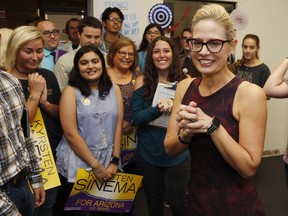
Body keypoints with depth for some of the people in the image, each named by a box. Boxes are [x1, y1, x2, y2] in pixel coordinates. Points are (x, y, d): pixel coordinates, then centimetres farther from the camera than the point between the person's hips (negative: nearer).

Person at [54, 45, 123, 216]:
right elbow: (71, 134, -13)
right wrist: (96, 166, -13)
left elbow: (118, 126, 2)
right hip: (77, 164, -3)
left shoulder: (114, 89, 4)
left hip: (108, 163, 3)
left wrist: (114, 161, -5)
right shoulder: (71, 91, -7)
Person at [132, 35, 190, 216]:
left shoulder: (184, 81, -3)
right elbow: (136, 118, -10)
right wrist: (157, 109, -27)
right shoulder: (142, 81, -4)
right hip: (148, 154, 1)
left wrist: (176, 106, -26)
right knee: (153, 201, 20)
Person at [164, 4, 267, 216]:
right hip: (195, 199, 5)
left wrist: (211, 125, -28)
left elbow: (249, 167, -19)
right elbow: (170, 149, -2)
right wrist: (185, 133, -22)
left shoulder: (250, 93, -19)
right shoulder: (185, 87, -4)